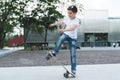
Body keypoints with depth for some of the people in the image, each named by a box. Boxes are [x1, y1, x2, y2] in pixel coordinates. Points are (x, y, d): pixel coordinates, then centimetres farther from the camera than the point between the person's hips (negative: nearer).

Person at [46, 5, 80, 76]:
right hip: (66, 34, 3)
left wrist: (64, 30, -53)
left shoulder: (77, 20, -20)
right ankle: (54, 53, -28)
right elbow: (61, 22, 18)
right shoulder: (67, 18, -3)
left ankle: (73, 70, 4)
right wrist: (53, 24, 31)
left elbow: (73, 28, -39)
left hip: (73, 38, -3)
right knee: (61, 38, -35)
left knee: (73, 54, -4)